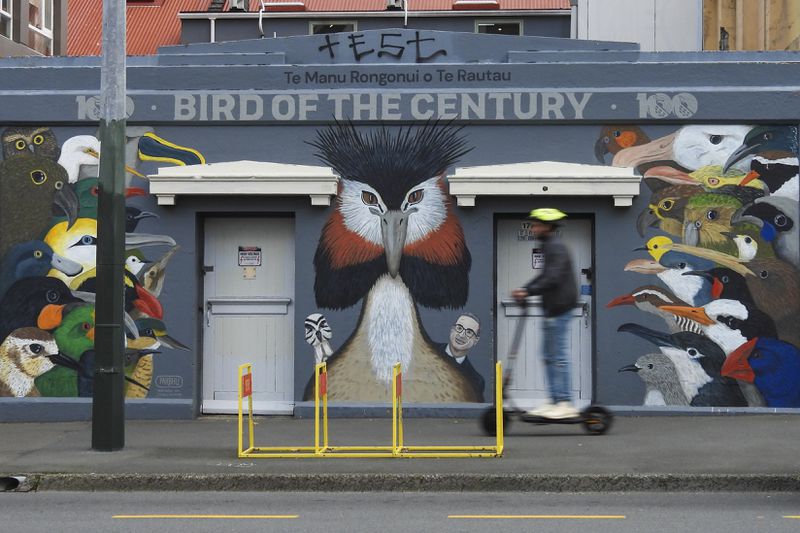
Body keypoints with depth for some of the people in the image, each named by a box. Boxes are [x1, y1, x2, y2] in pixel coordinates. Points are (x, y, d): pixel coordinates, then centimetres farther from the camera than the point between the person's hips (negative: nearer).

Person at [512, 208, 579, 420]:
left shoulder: (556, 247, -14)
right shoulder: (550, 246, 18)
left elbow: (552, 279, -24)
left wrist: (528, 292, -25)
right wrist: (524, 289, 15)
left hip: (559, 308, -10)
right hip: (554, 307, 10)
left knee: (558, 356, -9)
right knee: (549, 355, 11)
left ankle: (565, 404, -7)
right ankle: (556, 401, 15)